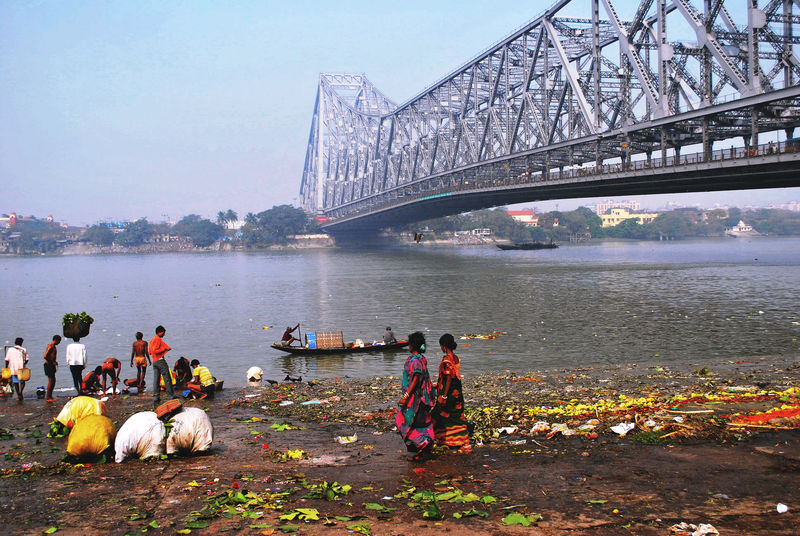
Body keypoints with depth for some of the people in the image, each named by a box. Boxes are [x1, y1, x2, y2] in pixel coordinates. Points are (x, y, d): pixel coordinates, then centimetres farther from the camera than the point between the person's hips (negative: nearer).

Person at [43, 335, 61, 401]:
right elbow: (45, 356, -25)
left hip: (52, 365, 10)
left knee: (53, 381, 12)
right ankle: (47, 398, -3)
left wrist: (55, 362, 10)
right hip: (49, 365, -10)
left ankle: (50, 396, 18)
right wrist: (52, 362, -18)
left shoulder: (53, 346, 15)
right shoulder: (50, 346, -16)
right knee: (51, 381, -7)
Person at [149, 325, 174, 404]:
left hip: (154, 361, 9)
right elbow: (155, 350, -21)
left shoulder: (152, 340, 16)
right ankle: (172, 396, 1)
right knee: (167, 379, -2)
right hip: (161, 361, -9)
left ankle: (156, 398, 4)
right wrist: (165, 349, -17)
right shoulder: (158, 339, -13)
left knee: (155, 380, 6)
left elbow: (150, 352, 19)